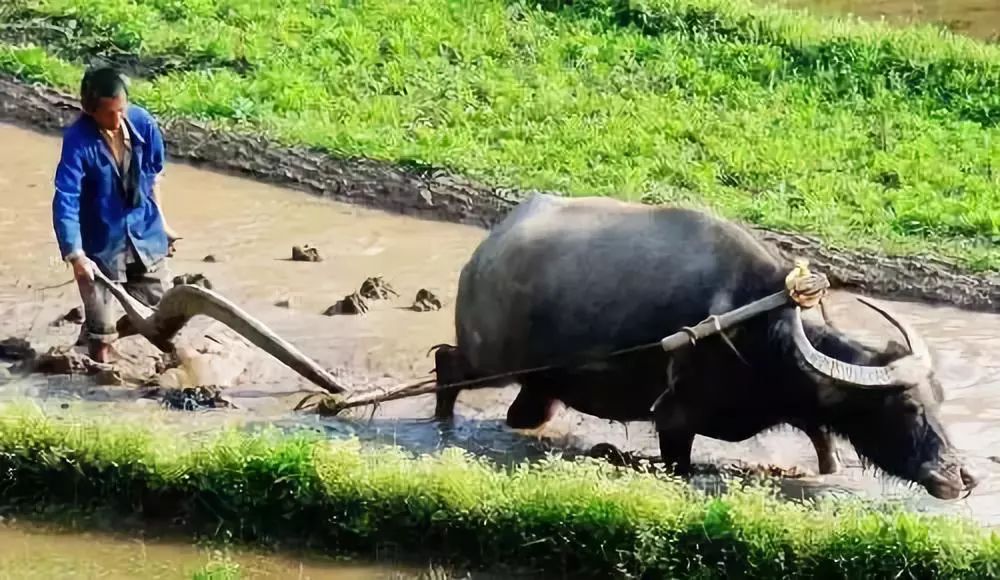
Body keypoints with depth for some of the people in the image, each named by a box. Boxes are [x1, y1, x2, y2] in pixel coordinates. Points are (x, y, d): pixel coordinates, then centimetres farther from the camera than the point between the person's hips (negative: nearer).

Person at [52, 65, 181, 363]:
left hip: (144, 235, 4)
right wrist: (75, 256, -38)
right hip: (101, 243, -4)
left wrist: (160, 222, 15)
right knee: (101, 323, 4)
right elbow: (65, 202, -29)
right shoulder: (78, 141, -25)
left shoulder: (142, 122, -13)